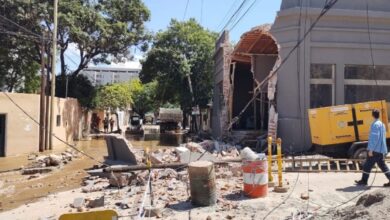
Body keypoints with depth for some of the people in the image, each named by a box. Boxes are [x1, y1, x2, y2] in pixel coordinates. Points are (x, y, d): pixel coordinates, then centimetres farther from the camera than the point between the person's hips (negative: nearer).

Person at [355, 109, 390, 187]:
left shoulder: (375, 124, -15)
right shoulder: (382, 124, 14)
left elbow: (374, 138, -21)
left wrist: (370, 149, -19)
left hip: (375, 150, -9)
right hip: (381, 150, 9)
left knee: (367, 165, 1)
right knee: (382, 165, 12)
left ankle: (364, 181, 9)